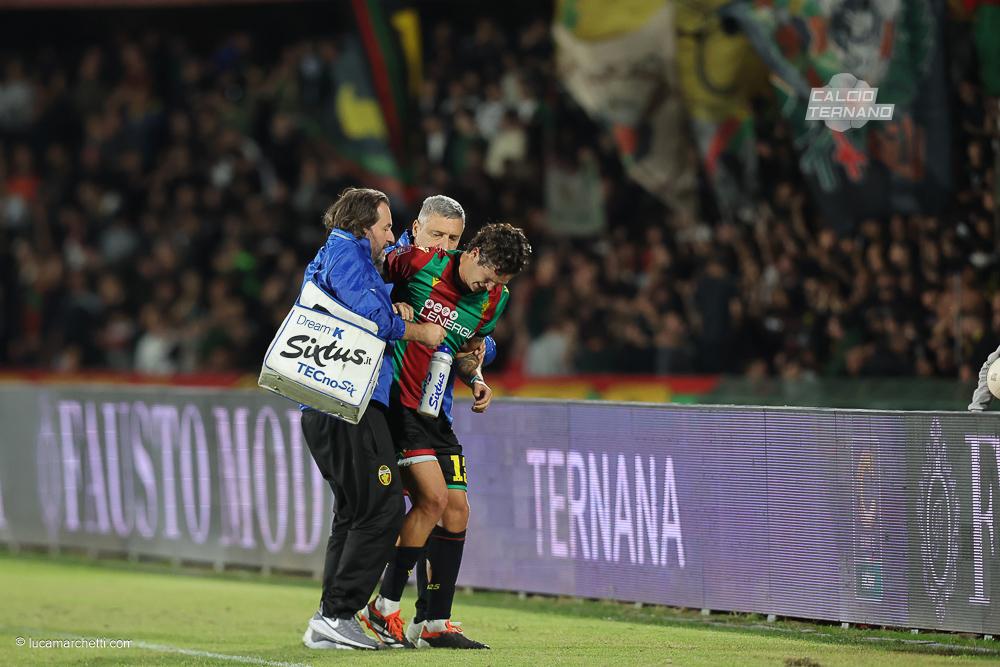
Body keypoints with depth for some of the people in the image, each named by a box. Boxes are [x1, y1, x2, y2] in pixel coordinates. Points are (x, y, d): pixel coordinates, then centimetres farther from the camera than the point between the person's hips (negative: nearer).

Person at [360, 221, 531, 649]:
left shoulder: (494, 300, 4)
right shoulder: (421, 262, -13)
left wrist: (476, 379, 0)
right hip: (395, 401, -7)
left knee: (456, 510, 3)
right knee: (433, 497, -18)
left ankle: (434, 623, 11)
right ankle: (384, 608, -7)